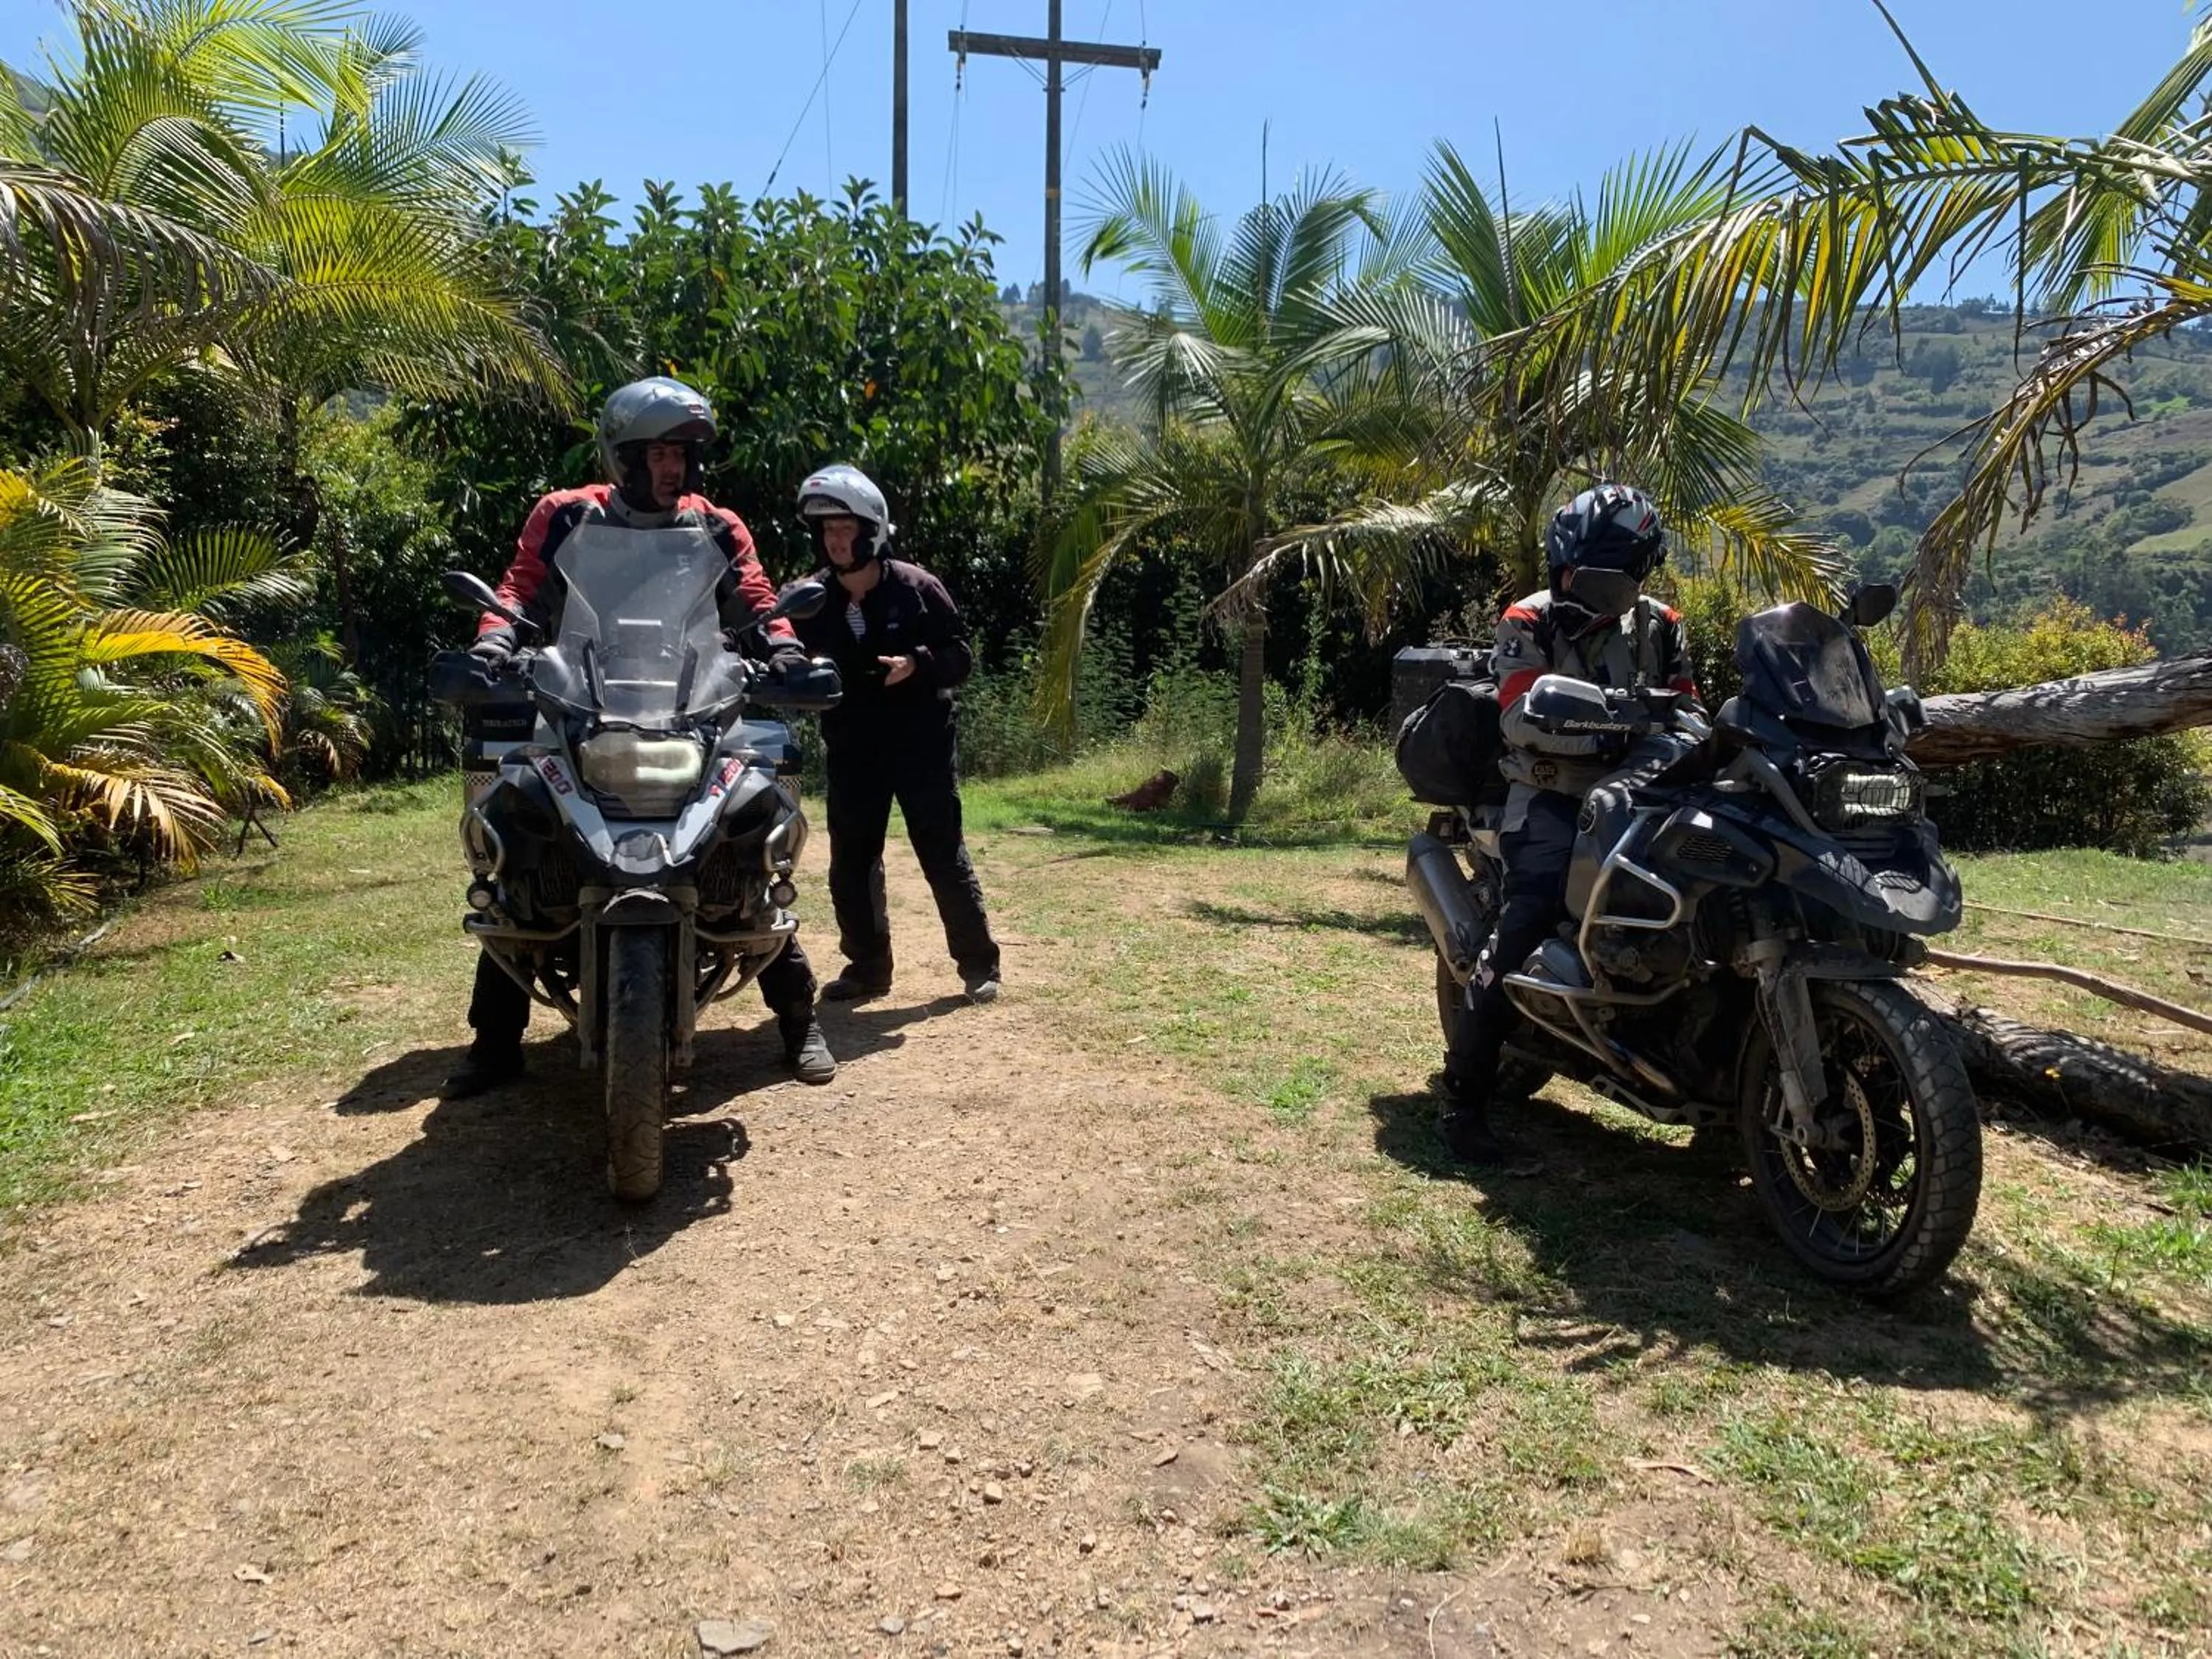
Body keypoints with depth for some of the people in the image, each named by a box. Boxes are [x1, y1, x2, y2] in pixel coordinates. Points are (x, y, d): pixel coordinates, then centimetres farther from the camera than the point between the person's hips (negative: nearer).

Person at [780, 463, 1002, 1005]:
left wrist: (918, 663, -22)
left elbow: (960, 655, -4)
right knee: (851, 863, 8)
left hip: (922, 743, -3)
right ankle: (867, 965, 23)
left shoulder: (916, 587, -7)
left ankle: (979, 964, 13)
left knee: (944, 856, 2)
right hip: (852, 749, 4)